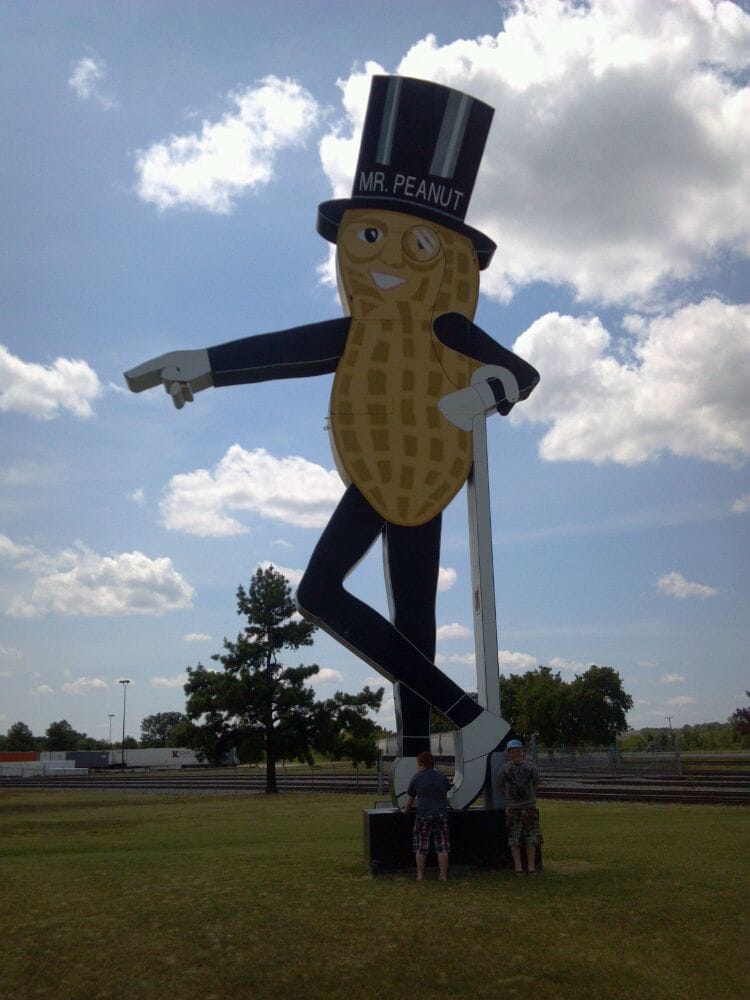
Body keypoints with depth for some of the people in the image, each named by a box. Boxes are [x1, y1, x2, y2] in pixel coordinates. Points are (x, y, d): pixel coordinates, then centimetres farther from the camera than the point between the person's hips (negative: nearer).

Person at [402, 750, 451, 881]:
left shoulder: (416, 778, 1)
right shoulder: (442, 777, 10)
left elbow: (410, 798, 7)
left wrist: (406, 810, 23)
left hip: (423, 815, -3)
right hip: (441, 814, 3)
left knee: (421, 847, 7)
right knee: (442, 846, 6)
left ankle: (420, 875, 9)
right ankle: (443, 875, 6)